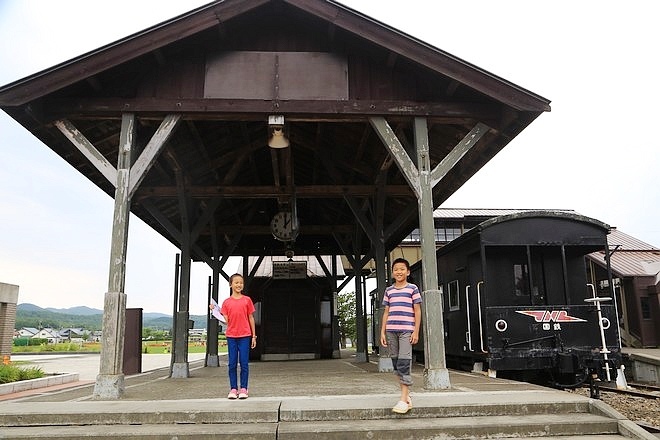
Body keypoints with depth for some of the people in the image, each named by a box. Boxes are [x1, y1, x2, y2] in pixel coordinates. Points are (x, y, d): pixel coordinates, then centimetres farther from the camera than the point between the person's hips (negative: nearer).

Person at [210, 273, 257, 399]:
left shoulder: (247, 300, 3)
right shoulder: (226, 302, 5)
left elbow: (251, 318, 6)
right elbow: (226, 320, 2)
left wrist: (254, 336, 3)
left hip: (245, 336, -1)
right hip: (231, 336, 1)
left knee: (244, 363, 0)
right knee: (232, 363, 4)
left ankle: (243, 389, 9)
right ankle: (233, 389, 12)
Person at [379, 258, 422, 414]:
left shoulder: (413, 288, 4)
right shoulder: (388, 291, 13)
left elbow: (417, 311, 2)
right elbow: (386, 312, 14)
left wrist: (416, 331, -4)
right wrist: (383, 332, 8)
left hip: (406, 330, -4)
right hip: (391, 330, 4)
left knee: (404, 362, -12)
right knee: (396, 363, 6)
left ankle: (403, 400, -11)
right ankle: (407, 395, 17)